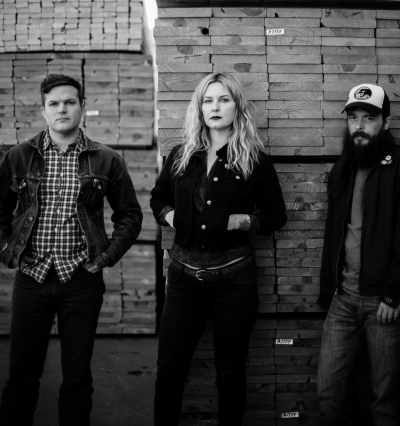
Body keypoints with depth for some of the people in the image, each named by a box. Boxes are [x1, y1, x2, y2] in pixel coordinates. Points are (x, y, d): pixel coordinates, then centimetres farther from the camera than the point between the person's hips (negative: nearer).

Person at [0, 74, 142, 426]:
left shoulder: (106, 160, 1)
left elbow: (130, 215, 7)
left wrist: (106, 257, -1)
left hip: (81, 279, -1)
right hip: (31, 276, 1)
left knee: (77, 374, 9)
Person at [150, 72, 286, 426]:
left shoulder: (255, 159, -2)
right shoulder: (181, 155, 6)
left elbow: (276, 215, 3)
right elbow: (158, 198, 20)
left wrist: (242, 220, -13)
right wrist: (170, 215, 0)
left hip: (233, 277, -2)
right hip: (184, 274, 2)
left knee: (230, 370, 12)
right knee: (168, 370, 8)